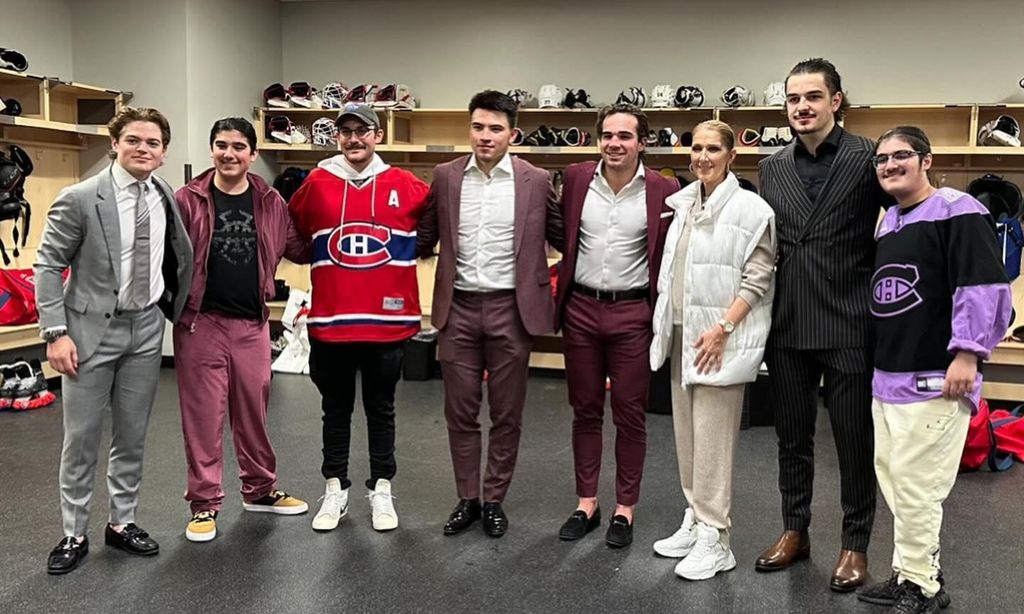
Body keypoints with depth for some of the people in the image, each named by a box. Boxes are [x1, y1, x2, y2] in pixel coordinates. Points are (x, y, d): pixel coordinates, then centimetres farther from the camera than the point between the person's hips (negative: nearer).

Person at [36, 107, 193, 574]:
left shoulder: (166, 198, 1)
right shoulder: (80, 199, -12)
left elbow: (178, 257, 18)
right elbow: (48, 266, -9)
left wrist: (174, 305, 12)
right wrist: (55, 332, -14)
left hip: (146, 328, 4)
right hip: (91, 328, -4)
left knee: (132, 436, 12)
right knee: (81, 438, 5)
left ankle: (122, 523, 27)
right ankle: (74, 534, 19)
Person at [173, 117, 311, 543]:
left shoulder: (271, 203, 6)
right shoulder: (188, 200, -2)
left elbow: (298, 250, 14)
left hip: (253, 324, 3)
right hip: (201, 322, -3)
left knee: (254, 410, 13)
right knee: (203, 415, 3)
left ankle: (260, 490, 30)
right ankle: (204, 504, 15)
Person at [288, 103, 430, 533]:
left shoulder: (404, 186, -1)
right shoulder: (316, 184, 1)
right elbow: (293, 232, 14)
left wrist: (409, 254, 8)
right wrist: (323, 259, 9)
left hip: (387, 320, 0)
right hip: (329, 320, 1)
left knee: (381, 409, 12)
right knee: (336, 410, 13)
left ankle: (381, 491, 25)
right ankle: (335, 490, 26)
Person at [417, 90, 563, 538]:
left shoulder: (536, 181, -2)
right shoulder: (445, 177, 3)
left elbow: (562, 238, 7)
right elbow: (424, 239, 9)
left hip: (511, 309, -1)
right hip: (458, 308, 2)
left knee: (506, 414, 8)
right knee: (460, 413, 9)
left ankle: (494, 500, 25)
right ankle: (467, 499, 25)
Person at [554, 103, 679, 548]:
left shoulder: (663, 191, -5)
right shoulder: (576, 179, 2)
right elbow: (562, 239, 9)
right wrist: (558, 295, 7)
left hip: (633, 313, -2)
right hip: (581, 310, 2)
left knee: (630, 414, 7)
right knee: (585, 410, 12)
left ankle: (624, 508, 22)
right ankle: (586, 502, 26)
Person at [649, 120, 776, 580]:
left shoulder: (749, 209, -8)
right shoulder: (683, 204, 12)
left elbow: (757, 279, -12)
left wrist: (722, 329, -18)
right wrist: (666, 324, 13)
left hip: (719, 337, -7)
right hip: (681, 333, 7)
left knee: (712, 438, -5)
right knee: (686, 432, 13)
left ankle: (714, 539, 5)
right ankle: (694, 519, 26)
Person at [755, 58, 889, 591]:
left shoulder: (868, 158, -6)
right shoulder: (772, 167, 8)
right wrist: (764, 318, 10)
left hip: (847, 325, -4)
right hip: (788, 325, 5)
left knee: (854, 440, 7)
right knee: (792, 436, 15)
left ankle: (855, 543, 22)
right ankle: (794, 530, 31)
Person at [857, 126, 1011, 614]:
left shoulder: (957, 212, -11)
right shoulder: (888, 223, 16)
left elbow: (984, 285, -17)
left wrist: (966, 354, -20)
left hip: (933, 379, -9)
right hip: (887, 376, 9)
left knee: (915, 486, -3)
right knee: (892, 480, 14)